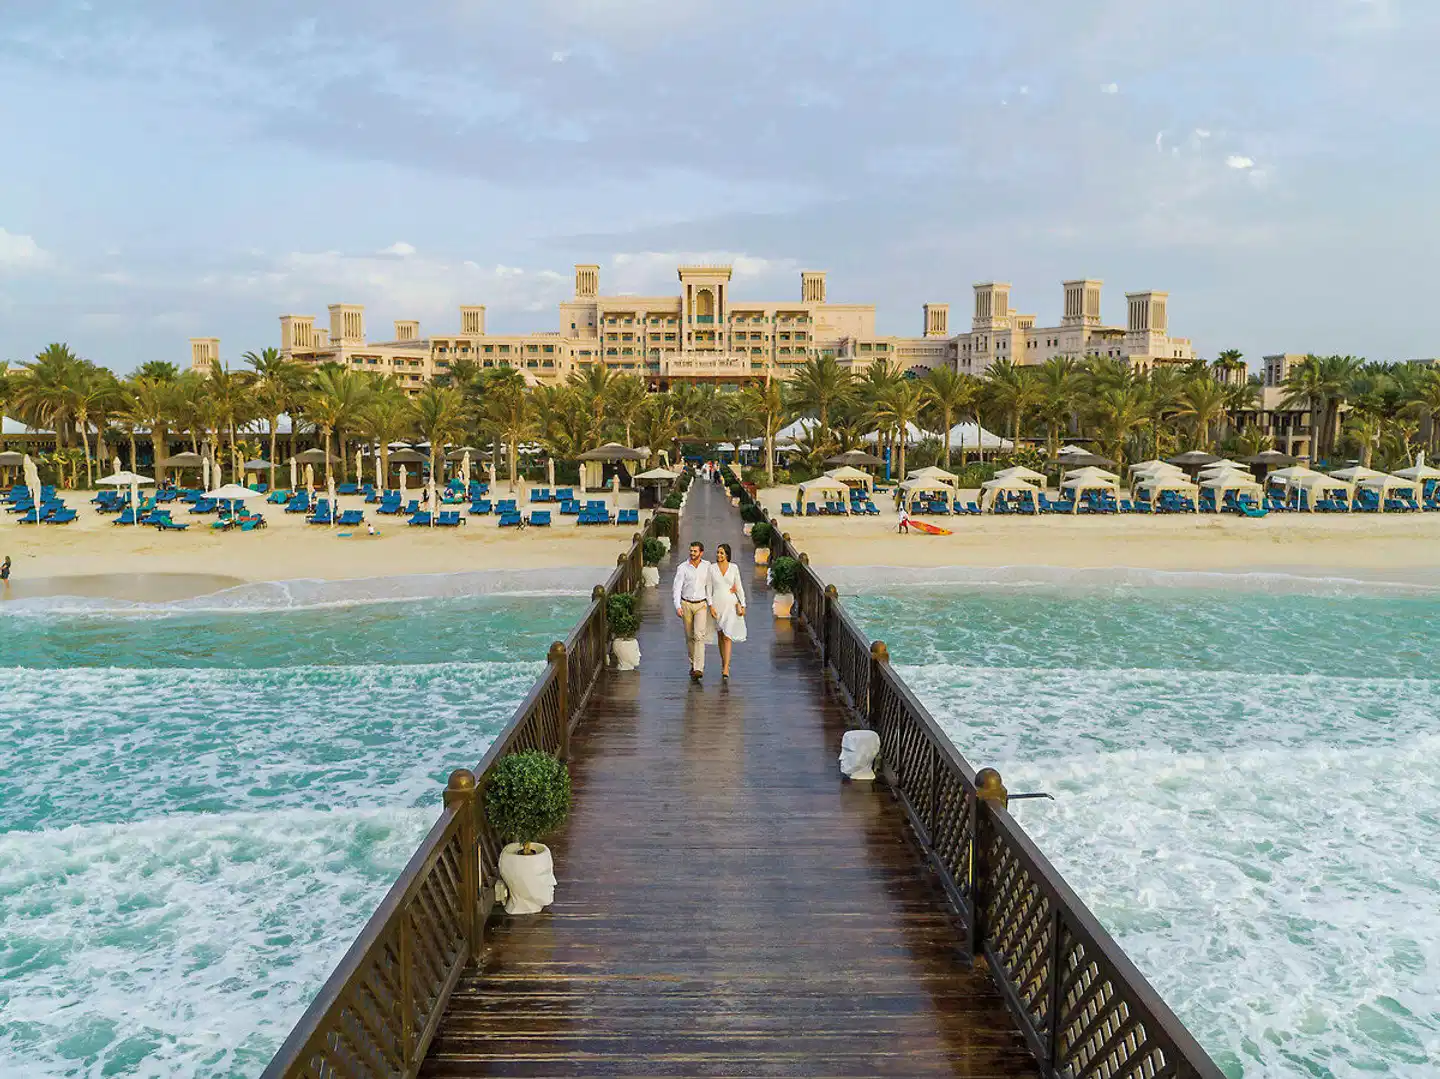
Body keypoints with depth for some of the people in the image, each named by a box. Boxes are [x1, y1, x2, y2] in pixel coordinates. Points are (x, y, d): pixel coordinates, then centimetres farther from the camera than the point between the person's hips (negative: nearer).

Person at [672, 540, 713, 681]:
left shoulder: (707, 566, -2)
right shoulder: (683, 567, -6)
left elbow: (709, 585, 4)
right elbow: (677, 587, -9)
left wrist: (711, 604, 0)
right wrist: (677, 606, -20)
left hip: (701, 605, -1)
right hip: (686, 604, 1)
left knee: (699, 635, -16)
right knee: (689, 636, 9)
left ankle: (698, 669, -22)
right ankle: (693, 663, 28)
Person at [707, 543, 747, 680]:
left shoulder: (734, 568, -1)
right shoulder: (712, 568, 0)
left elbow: (739, 587, 4)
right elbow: (709, 589, 0)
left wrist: (742, 605, 1)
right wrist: (710, 606, -9)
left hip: (731, 604, -2)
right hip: (717, 604, 2)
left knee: (727, 636, -9)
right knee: (720, 635, 13)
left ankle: (725, 670, -12)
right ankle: (724, 662, 31)